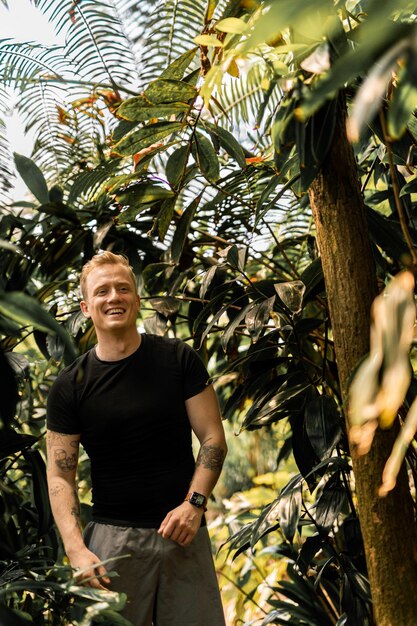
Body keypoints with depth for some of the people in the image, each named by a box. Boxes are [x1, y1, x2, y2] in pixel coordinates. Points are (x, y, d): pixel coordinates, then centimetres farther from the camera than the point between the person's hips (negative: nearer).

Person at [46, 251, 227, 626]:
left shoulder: (178, 360, 1)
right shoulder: (70, 386, 0)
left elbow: (213, 439, 1)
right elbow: (60, 476, -1)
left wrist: (194, 503, -12)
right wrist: (76, 549, -13)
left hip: (184, 533, 1)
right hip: (112, 538, 0)